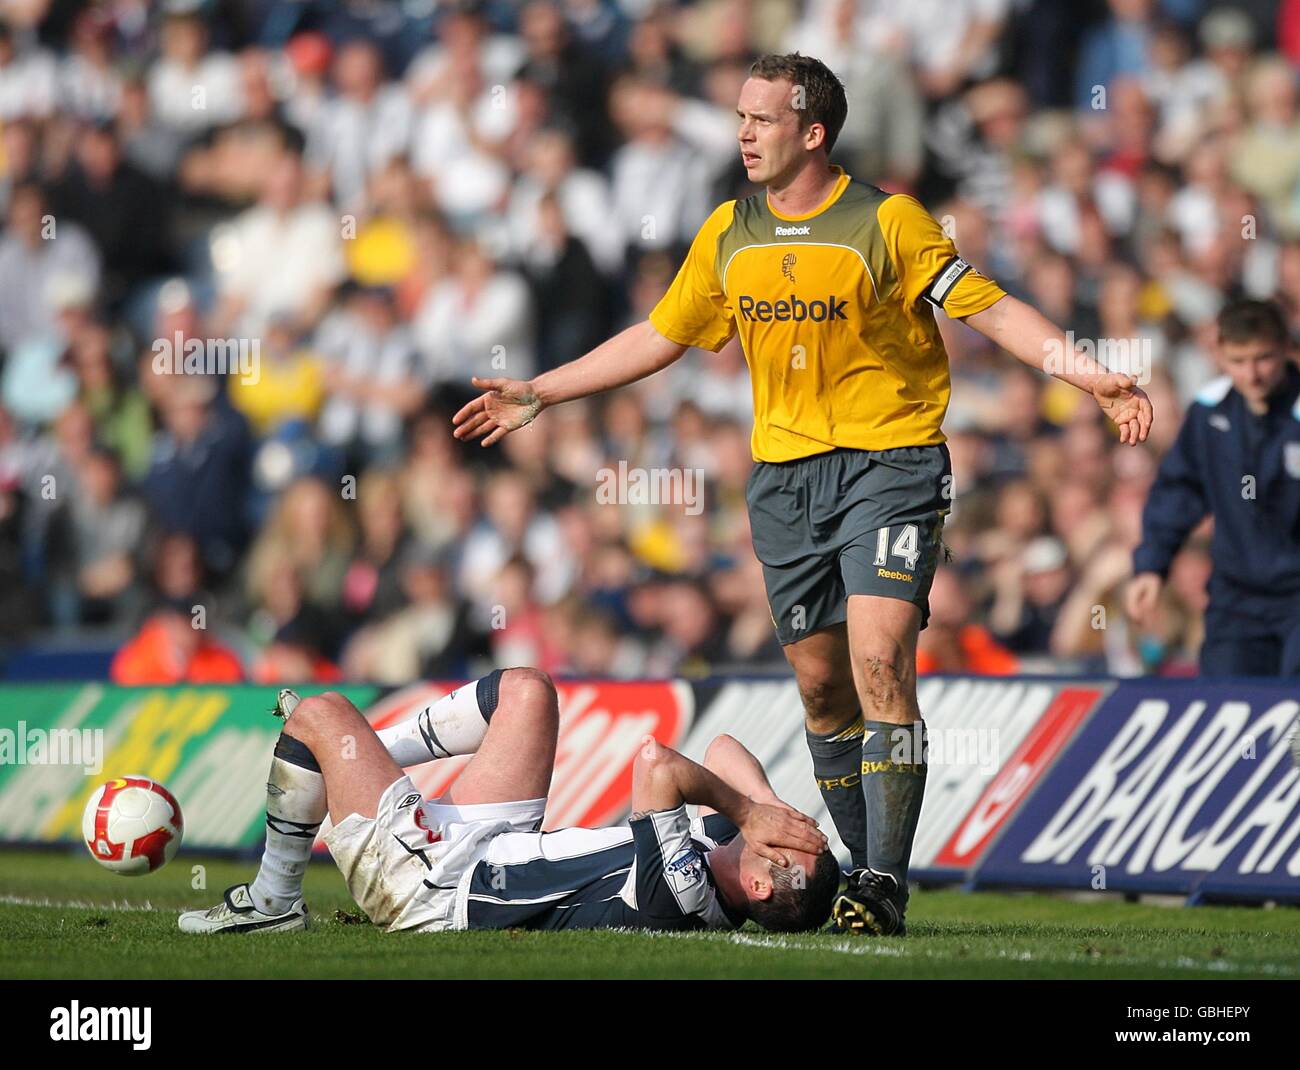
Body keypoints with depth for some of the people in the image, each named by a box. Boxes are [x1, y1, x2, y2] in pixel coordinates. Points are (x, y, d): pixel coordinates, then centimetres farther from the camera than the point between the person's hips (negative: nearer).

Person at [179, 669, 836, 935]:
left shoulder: (684, 892, -39)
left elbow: (656, 764, -46)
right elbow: (725, 754, -1)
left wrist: (749, 812, -33)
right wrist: (768, 808, -19)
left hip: (430, 883, -9)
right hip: (497, 851, 9)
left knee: (319, 714, -2)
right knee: (524, 690, 17)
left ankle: (272, 902, 19)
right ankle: (356, 758, 37)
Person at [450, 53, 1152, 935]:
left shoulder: (888, 222, -7)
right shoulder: (728, 235, 9)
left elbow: (991, 309, -6)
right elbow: (659, 336, 19)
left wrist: (1092, 377, -18)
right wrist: (538, 393, 21)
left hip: (889, 462, -5)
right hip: (783, 474, 5)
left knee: (880, 662, -18)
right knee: (821, 681, 6)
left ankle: (884, 885, -19)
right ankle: (864, 868, 16)